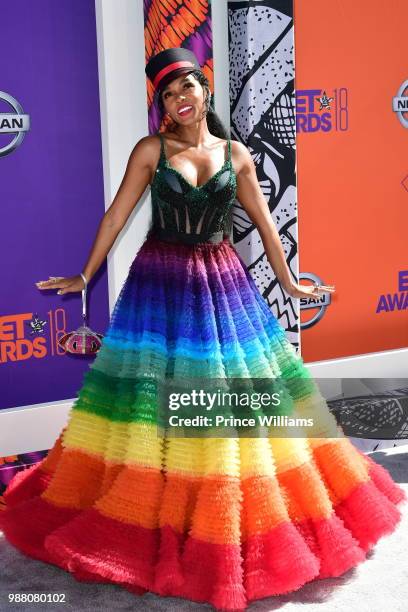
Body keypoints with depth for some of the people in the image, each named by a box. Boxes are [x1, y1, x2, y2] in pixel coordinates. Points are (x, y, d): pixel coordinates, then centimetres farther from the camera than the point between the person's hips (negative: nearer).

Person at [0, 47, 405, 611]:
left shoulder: (236, 154, 5)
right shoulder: (151, 149, -1)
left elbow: (263, 221, 12)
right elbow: (117, 215, 2)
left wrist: (288, 282, 16)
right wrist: (85, 276, 5)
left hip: (223, 283, 2)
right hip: (161, 283, -2)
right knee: (156, 398, 1)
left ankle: (232, 527, 23)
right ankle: (144, 516, 17)